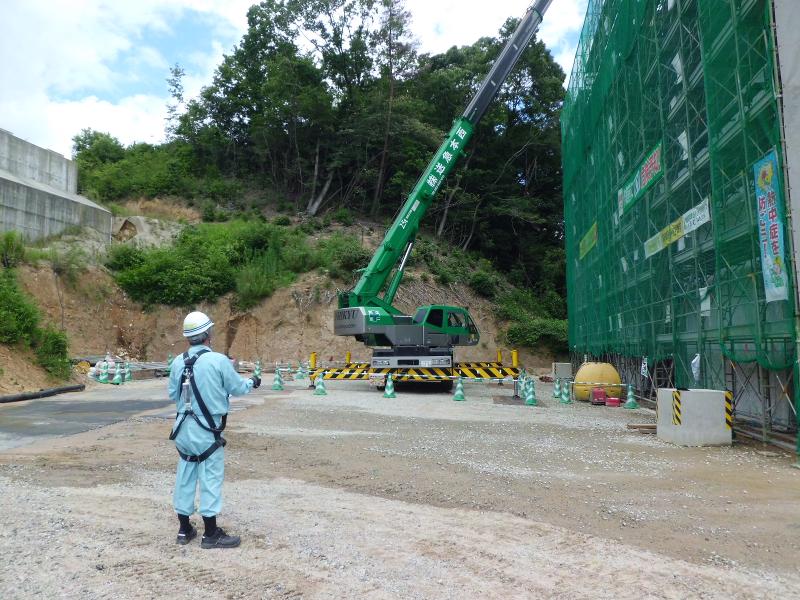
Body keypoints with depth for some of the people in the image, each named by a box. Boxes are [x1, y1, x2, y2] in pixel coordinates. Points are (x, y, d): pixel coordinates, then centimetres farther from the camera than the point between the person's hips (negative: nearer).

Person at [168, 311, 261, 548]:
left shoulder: (177, 362, -2)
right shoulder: (218, 360, -17)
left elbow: (173, 395, 7)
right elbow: (237, 388, -5)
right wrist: (252, 382, 15)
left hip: (183, 428, 6)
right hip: (207, 431, -6)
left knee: (185, 476, 15)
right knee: (210, 478, 4)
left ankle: (184, 530, 27)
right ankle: (211, 534, 13)